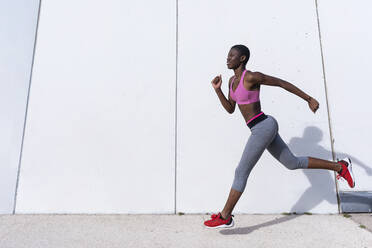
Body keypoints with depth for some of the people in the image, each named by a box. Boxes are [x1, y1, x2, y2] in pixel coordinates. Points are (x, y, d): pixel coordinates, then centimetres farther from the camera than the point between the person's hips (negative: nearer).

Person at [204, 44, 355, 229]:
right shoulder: (233, 80, 13)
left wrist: (309, 99, -1)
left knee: (241, 172, -5)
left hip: (263, 127, -10)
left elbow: (283, 83, -6)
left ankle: (225, 217, 7)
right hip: (262, 129, 10)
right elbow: (230, 110, 14)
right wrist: (217, 90, 3)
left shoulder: (252, 77, -13)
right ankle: (340, 167, 32)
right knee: (293, 163, 20)